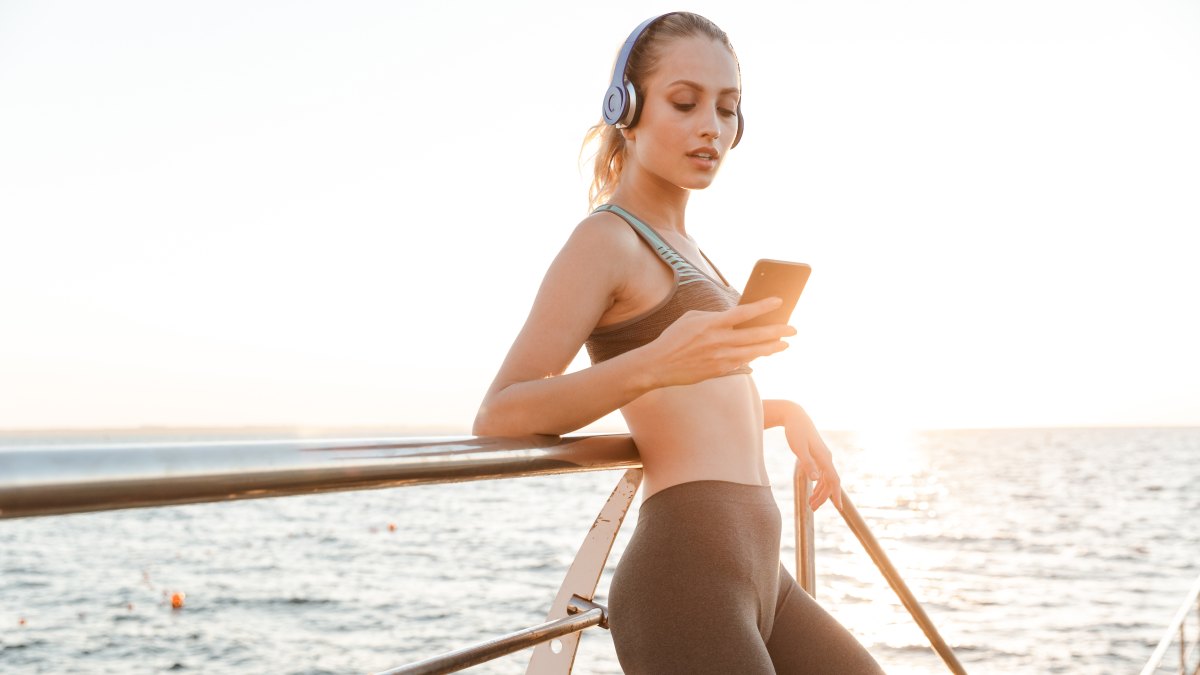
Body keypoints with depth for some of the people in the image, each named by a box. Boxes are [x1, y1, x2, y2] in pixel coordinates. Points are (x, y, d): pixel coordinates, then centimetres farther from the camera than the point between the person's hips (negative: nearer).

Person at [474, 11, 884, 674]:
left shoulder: (678, 246, 19)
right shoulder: (605, 238, -7)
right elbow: (497, 415, -19)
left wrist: (783, 411, 19)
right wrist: (652, 365, -32)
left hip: (756, 573, 9)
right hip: (687, 576, -9)